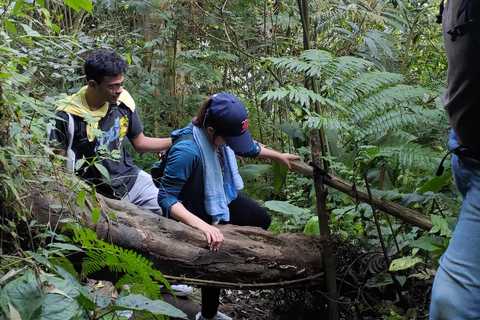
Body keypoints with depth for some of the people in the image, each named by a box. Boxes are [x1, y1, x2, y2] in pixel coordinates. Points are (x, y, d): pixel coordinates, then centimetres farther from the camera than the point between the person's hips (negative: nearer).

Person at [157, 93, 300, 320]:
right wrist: (204, 226, -46)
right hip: (198, 213, -8)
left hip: (221, 196, 8)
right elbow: (166, 199, -36)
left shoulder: (220, 133, -17)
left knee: (262, 220, 13)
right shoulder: (187, 151, -40)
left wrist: (279, 156, 20)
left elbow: (247, 147, 7)